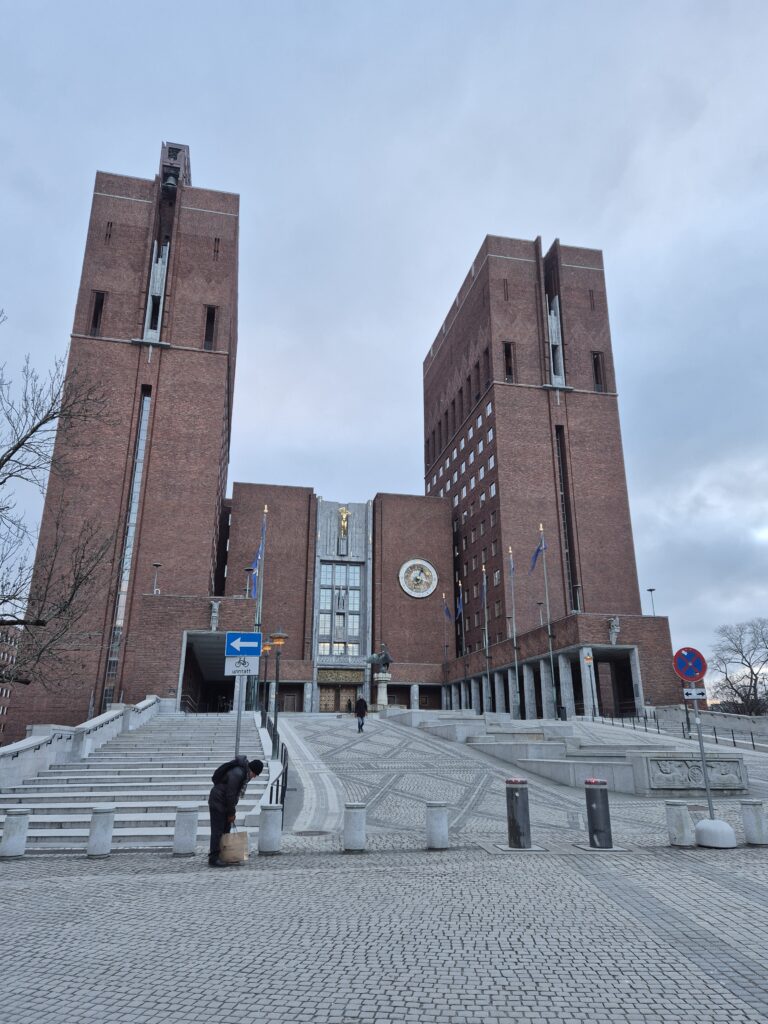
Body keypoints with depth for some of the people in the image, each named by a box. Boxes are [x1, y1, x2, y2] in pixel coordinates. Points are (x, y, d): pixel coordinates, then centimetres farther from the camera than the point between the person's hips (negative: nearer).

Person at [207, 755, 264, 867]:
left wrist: (232, 812, 9)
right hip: (218, 801, -10)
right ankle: (213, 859, -4)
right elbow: (230, 795, -24)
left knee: (226, 829, 12)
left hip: (225, 803, 10)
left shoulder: (245, 773, 2)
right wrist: (231, 813, -15)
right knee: (217, 831, -8)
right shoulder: (237, 774, -29)